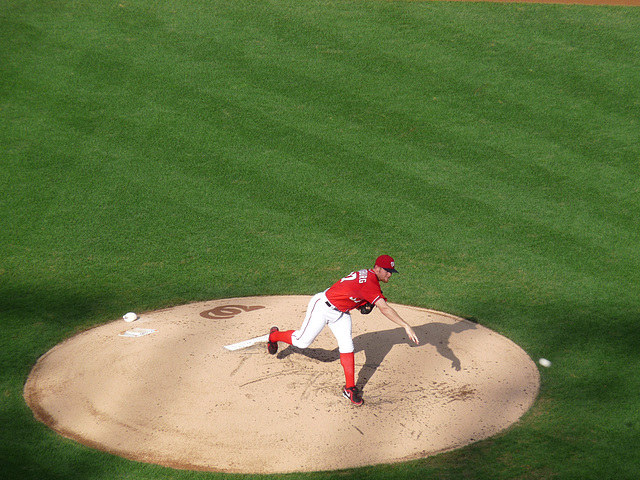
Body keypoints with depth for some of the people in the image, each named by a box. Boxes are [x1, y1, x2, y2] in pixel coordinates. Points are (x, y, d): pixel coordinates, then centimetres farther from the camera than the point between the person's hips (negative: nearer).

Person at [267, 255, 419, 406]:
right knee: (303, 341, 3)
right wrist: (406, 326, -42)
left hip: (342, 312, 9)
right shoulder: (369, 282, -32)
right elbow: (384, 308, -39)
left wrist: (363, 304, -10)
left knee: (347, 347, -2)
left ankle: (350, 388, 3)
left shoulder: (366, 274, -3)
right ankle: (275, 335, 32)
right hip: (323, 306, -9)